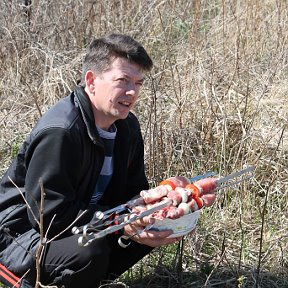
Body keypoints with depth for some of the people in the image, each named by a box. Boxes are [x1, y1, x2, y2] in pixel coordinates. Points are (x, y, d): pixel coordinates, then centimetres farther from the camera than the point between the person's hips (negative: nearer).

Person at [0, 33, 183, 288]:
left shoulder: (128, 127, 2)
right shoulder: (59, 132, -27)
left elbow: (133, 191, 7)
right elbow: (48, 214, -29)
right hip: (21, 234, -8)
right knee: (90, 250, -35)